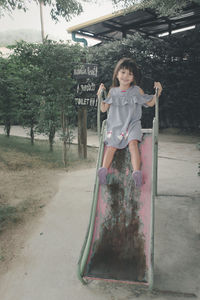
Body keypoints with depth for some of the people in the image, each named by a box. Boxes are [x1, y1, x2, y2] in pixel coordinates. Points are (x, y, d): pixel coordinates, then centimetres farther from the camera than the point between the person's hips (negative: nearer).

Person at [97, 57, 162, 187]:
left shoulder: (137, 90, 8)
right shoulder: (113, 91, 11)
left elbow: (151, 103, 16)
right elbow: (104, 109, 14)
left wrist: (158, 92, 1)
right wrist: (100, 96, 2)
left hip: (132, 124, -2)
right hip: (116, 125, 2)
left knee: (133, 142, -28)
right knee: (111, 145, -20)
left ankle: (137, 172, -36)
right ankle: (104, 169, -26)